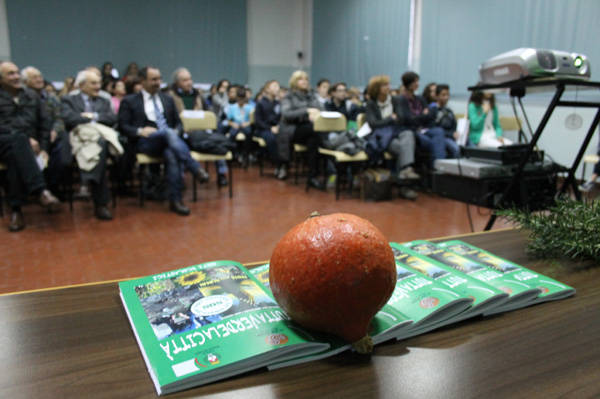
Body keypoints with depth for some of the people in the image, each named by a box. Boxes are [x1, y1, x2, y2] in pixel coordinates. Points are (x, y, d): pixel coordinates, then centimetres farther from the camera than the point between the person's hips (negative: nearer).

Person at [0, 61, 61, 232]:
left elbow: (45, 123, 16)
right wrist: (26, 139, -17)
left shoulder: (32, 96, 21)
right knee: (18, 139, -39)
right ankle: (41, 191, -52)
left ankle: (16, 209, -38)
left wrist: (43, 148, 2)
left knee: (15, 158, -36)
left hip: (27, 146, 3)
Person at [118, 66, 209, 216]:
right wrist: (140, 131, -13)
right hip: (146, 142, -3)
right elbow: (123, 126, 7)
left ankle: (175, 200, -40)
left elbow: (178, 122, 25)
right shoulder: (129, 101, 14)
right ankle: (196, 169, -44)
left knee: (171, 155, -37)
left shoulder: (168, 99, 26)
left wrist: (176, 131, 0)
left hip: (169, 139, 3)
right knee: (168, 133, -38)